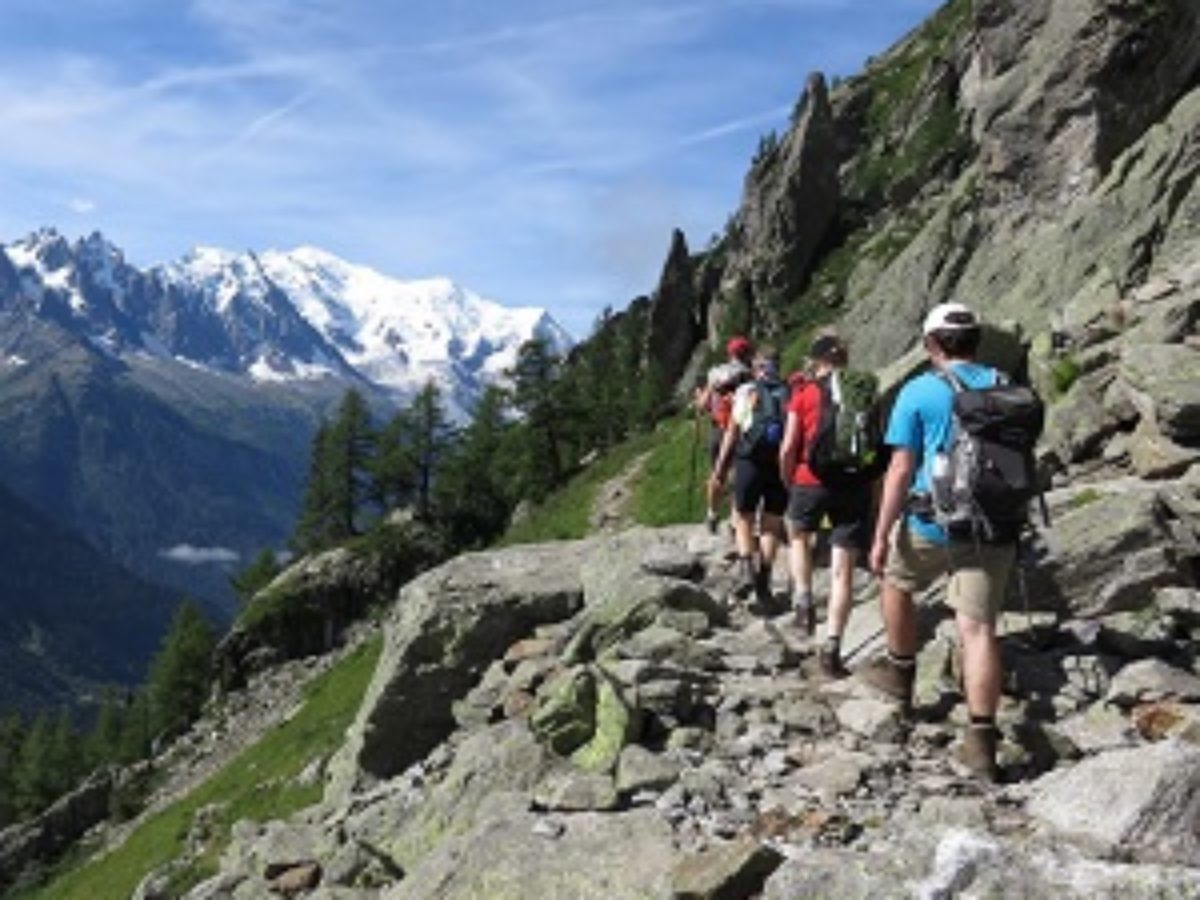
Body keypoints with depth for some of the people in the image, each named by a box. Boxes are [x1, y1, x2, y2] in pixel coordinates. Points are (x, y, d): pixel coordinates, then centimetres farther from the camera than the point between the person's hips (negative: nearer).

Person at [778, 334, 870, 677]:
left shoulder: (805, 391, -1)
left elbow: (788, 447, -4)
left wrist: (787, 480, 13)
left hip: (812, 481, -1)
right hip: (855, 485, 1)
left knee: (798, 535, 30)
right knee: (842, 572, 4)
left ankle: (803, 599, 14)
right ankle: (832, 649, 2)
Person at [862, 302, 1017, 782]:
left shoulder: (919, 392, -6)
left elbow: (901, 470, -9)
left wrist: (881, 536, -5)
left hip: (932, 524, -3)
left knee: (896, 582, 25)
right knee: (978, 628, 1)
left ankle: (900, 673, 39)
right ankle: (981, 739, -3)